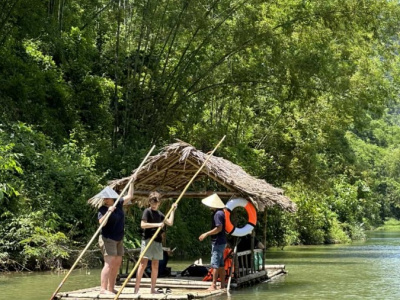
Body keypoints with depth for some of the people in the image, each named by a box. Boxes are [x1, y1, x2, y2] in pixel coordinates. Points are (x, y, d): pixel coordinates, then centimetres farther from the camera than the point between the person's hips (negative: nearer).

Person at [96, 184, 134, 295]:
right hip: (107, 239, -7)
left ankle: (111, 288, 14)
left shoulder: (118, 204, 7)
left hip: (118, 240, 7)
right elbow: (102, 222, -25)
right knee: (109, 263, -16)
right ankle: (103, 288, -19)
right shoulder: (102, 209, -10)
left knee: (117, 263, 7)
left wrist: (131, 183, 13)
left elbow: (130, 196, 15)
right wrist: (108, 211, -35)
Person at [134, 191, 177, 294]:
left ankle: (153, 289, 12)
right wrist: (157, 224, -19)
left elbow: (170, 223, 23)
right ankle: (136, 288, -10)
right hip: (148, 239, -7)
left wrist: (173, 210, 22)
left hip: (157, 241, 7)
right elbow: (143, 224, -16)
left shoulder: (159, 213, 17)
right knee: (143, 263, -10)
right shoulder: (147, 211, -4)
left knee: (155, 265, 7)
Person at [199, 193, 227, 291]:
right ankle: (222, 285, 15)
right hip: (221, 242, 10)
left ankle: (213, 285, -6)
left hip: (218, 242, -10)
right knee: (221, 265, 11)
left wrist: (206, 234, -19)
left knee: (215, 264, -7)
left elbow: (219, 228, -24)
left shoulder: (218, 214, -17)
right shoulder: (220, 212, 13)